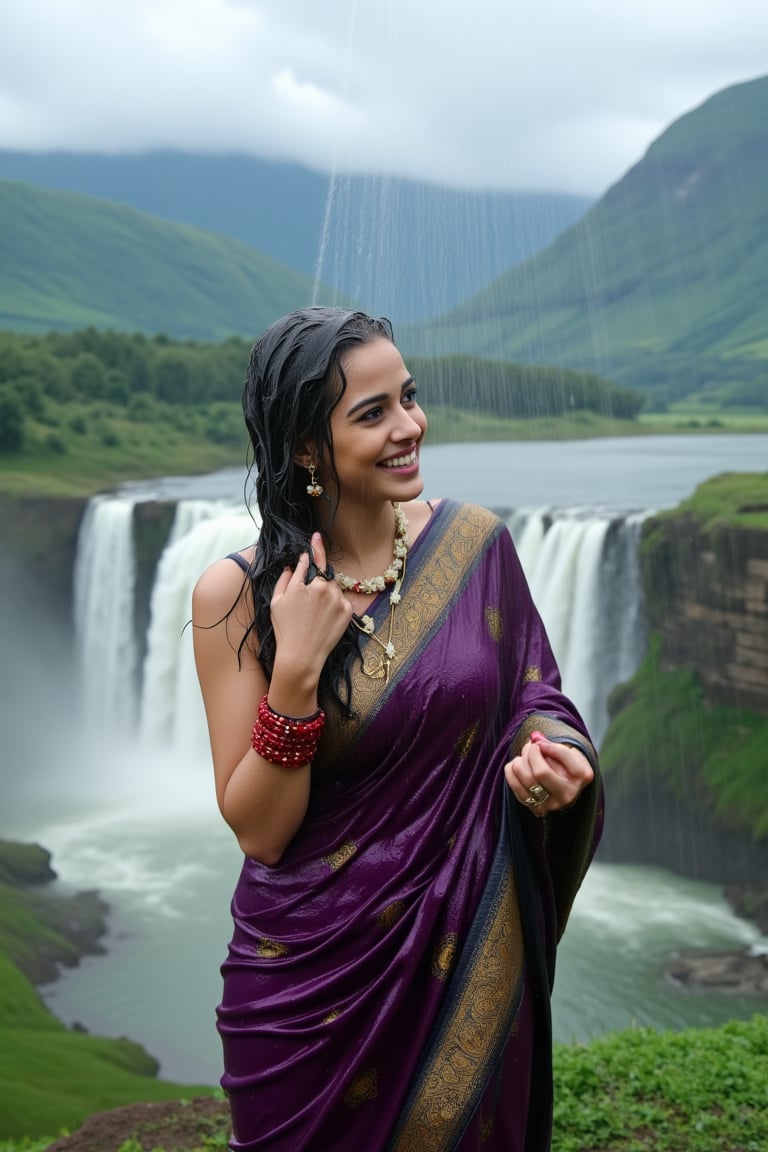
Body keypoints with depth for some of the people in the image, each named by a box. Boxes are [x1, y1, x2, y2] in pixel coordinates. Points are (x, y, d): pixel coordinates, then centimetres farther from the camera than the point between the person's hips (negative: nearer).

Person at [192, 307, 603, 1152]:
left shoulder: (474, 542, -8)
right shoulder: (236, 593, -15)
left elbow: (530, 698, 6)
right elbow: (258, 832, -14)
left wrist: (548, 758, -16)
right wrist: (295, 672, -26)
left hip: (470, 946, 2)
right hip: (313, 965, -2)